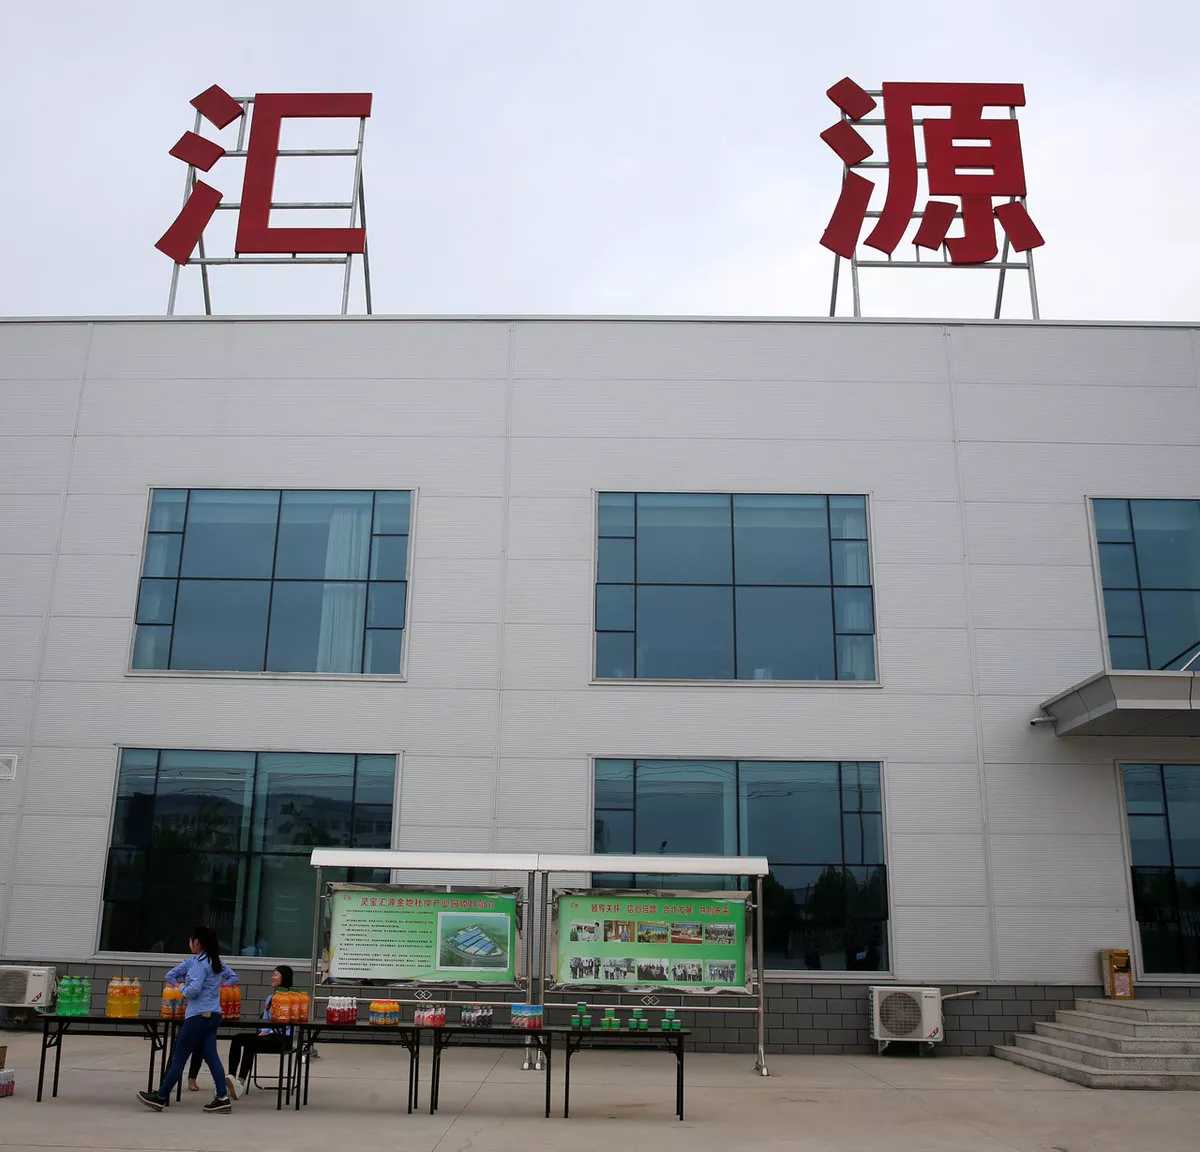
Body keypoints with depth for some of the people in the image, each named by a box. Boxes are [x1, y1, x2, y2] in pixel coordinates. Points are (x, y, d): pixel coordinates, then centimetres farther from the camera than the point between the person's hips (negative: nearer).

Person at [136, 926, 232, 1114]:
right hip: (213, 1016, 9)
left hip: (198, 1016, -9)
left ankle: (160, 1098, 12)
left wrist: (182, 988, -3)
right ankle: (222, 1098, -1)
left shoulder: (200, 963, -14)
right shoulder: (215, 961, 13)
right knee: (211, 1056, 5)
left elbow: (194, 989, -22)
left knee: (179, 1057, 2)